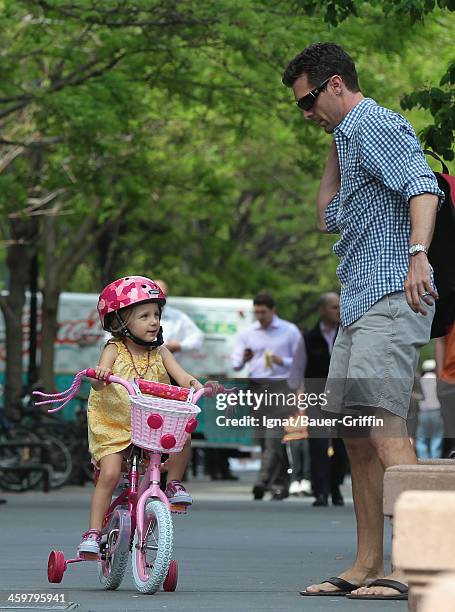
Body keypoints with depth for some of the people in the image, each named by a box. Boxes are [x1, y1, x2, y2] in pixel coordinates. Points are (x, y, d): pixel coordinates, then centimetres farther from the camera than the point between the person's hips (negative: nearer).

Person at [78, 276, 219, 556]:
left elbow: (181, 376, -12)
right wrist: (100, 376, -48)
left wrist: (197, 385, -34)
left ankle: (174, 484, 0)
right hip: (112, 425, -3)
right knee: (109, 474, -18)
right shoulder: (114, 351, -9)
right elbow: (99, 383, -23)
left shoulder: (160, 353, -1)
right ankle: (94, 532, -9)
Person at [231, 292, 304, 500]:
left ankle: (263, 481, -24)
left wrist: (282, 361, -13)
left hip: (280, 387, -4)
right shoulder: (247, 333, 15)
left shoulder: (290, 331, 5)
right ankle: (280, 483, 13)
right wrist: (244, 359, -10)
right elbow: (235, 364, 12)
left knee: (274, 437, -15)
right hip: (256, 387, 4)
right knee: (264, 439, 4)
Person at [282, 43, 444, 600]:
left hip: (392, 297, -11)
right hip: (359, 302, 11)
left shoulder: (377, 125, -6)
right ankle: (367, 566, 13)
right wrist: (333, 149, 24)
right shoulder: (351, 136, 25)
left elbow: (424, 186, -22)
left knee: (381, 421, -20)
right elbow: (329, 220, 31)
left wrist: (417, 254, -37)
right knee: (355, 434, 9)